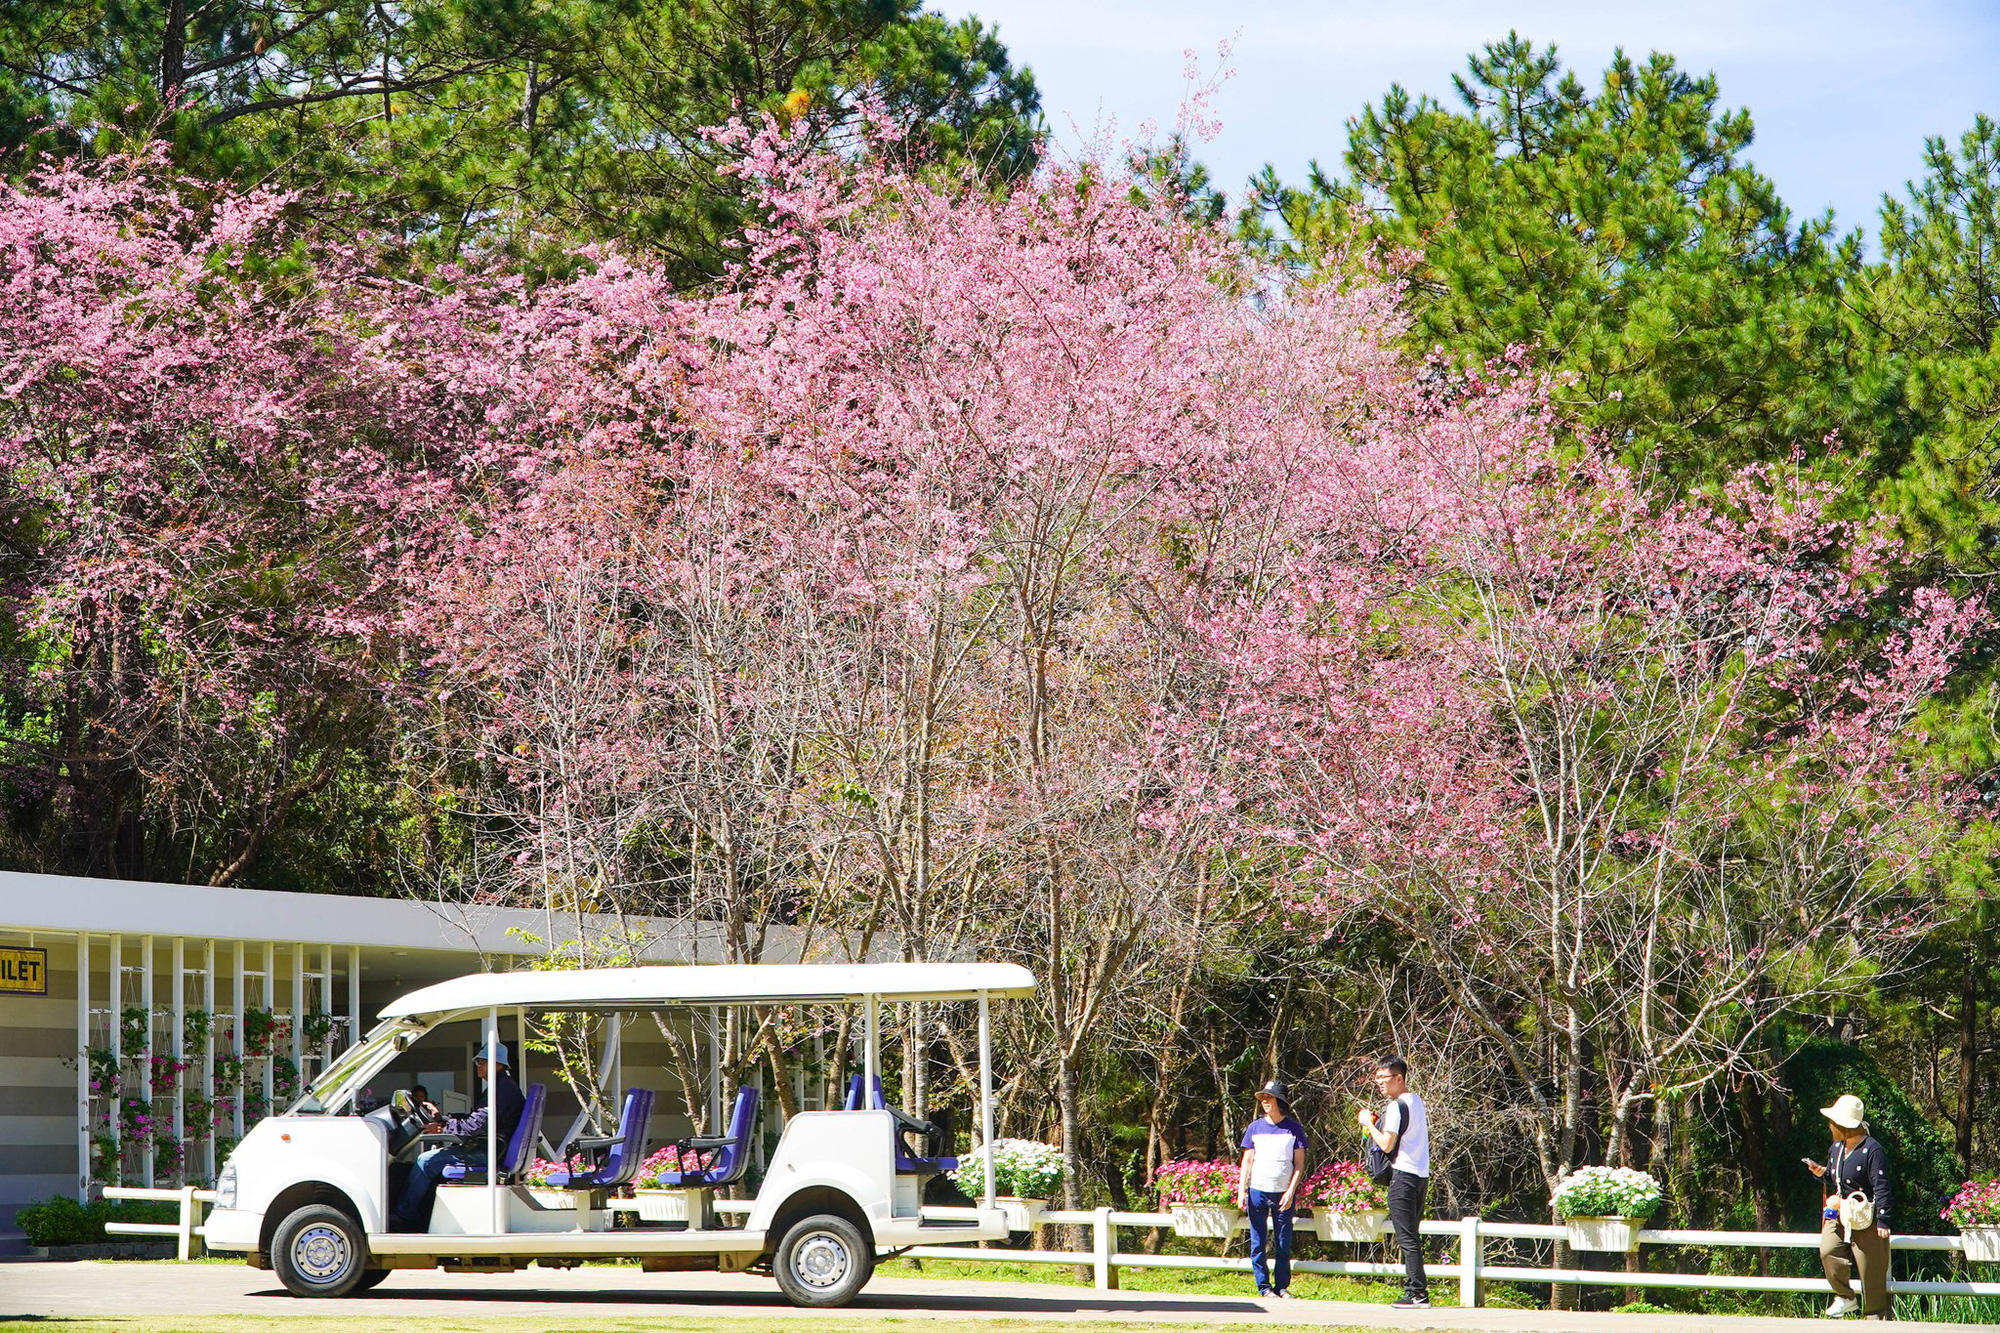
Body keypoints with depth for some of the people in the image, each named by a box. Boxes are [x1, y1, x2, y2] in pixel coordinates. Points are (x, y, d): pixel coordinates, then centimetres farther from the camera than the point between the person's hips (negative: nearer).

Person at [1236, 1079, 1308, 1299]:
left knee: (1283, 1244, 3)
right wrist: (1241, 1191, 0)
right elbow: (1247, 1161, 8)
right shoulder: (1255, 1128, 7)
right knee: (1258, 1243, 1)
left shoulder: (1294, 1129, 3)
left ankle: (1282, 1287, 11)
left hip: (1284, 1194, -1)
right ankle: (1264, 1287, 7)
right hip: (1257, 1191, 1)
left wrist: (1291, 1192, -8)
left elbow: (1299, 1164, 2)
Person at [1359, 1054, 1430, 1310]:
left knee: (1406, 1238, -7)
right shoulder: (1416, 1101, 15)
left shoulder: (1397, 1106, -14)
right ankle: (1415, 1288, 12)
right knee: (1411, 1236, 13)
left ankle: (1418, 1293, -9)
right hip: (1422, 1174, 9)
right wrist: (1380, 1122, 13)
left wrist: (1369, 1123, -3)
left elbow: (1387, 1144, -16)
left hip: (1403, 1176, -9)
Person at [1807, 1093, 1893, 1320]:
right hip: (1838, 1216, 7)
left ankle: (1874, 1315, 10)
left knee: (1870, 1269, -1)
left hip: (1865, 1219, -7)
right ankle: (1845, 1297, 1)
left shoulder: (1872, 1150, -15)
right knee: (1828, 1251, -16)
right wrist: (1823, 1174, 2)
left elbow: (1881, 1187, -17)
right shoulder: (1836, 1148, 11)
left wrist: (1883, 1221, -22)